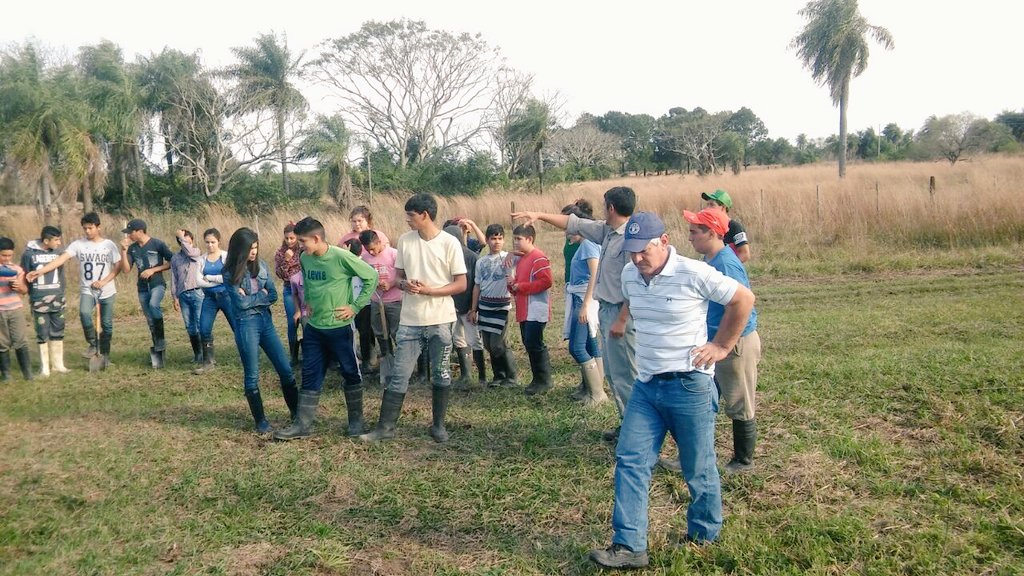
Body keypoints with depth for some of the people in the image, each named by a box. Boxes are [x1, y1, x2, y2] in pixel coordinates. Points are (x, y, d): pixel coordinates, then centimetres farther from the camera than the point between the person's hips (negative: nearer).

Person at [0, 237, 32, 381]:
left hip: (16, 309, 1)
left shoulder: (17, 269, 6)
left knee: (20, 341, -1)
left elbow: (25, 290, 10)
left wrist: (20, 286, -14)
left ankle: (27, 371, 3)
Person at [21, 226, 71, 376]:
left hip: (57, 300, 3)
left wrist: (62, 291, 8)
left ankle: (58, 365, 19)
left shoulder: (58, 252, 1)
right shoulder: (29, 253, -8)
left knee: (58, 333, 9)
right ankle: (44, 367, 12)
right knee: (42, 335, 3)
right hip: (39, 301, -3)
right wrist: (31, 294, -1)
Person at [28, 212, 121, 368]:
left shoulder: (109, 245, -3)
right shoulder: (78, 244, -3)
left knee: (106, 324, 5)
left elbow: (118, 267, -1)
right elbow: (61, 259, -14)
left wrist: (104, 281, -14)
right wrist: (40, 271, -27)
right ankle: (93, 345, -7)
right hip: (87, 290, 0)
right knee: (84, 313, -27)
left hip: (107, 291, 0)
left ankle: (104, 355, 22)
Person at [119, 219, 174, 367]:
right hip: (142, 287, 5)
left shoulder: (157, 244, -8)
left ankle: (161, 340, -20)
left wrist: (153, 270, -14)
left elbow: (171, 263, -6)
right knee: (150, 321, 8)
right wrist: (124, 250, -8)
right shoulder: (132, 248, 5)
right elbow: (126, 270, 1)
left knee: (153, 305, -34)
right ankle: (158, 353, 16)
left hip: (157, 284, -5)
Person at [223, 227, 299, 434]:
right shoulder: (230, 272, -8)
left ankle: (297, 413, 17)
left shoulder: (261, 265, 5)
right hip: (246, 324, -5)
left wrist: (251, 298, -12)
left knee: (286, 370, 6)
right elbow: (241, 303, -17)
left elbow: (273, 295, 1)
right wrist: (261, 295, -6)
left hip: (266, 320, 5)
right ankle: (260, 420, 16)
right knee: (252, 376, 4)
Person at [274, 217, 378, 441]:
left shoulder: (341, 257, -17)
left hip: (339, 328, -5)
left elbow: (371, 276, -12)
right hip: (313, 328, 6)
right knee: (310, 376, 9)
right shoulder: (305, 259, 1)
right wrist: (308, 302, 10)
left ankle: (356, 420, 22)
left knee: (350, 373, 8)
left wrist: (356, 306, -12)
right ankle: (303, 424, 16)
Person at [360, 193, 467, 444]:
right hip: (410, 320, 3)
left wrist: (429, 290, -17)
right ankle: (385, 426, 10)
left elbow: (461, 284, -7)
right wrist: (404, 284, -11)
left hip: (441, 320, -2)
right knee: (399, 375, 3)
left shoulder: (449, 243, -8)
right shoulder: (404, 240, 4)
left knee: (441, 374, 9)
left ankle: (438, 425, 22)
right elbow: (399, 275, 13)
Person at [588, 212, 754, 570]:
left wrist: (722, 346, -7)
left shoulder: (694, 273, -17)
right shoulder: (629, 275, 2)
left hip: (689, 386, -6)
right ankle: (629, 546, 4)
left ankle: (704, 537, 31)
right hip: (645, 385, 6)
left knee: (698, 469, 9)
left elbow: (743, 299, -8)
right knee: (630, 461, 0)